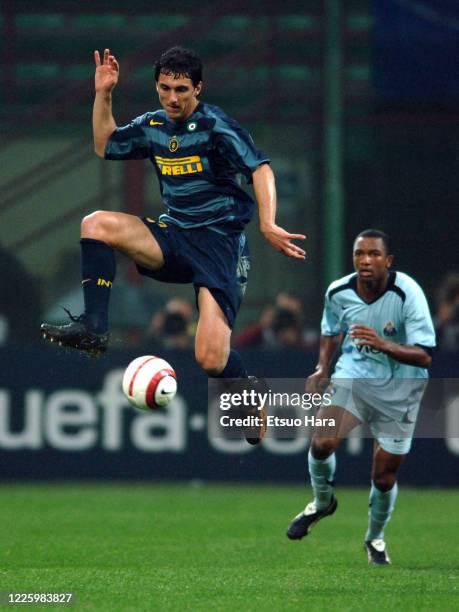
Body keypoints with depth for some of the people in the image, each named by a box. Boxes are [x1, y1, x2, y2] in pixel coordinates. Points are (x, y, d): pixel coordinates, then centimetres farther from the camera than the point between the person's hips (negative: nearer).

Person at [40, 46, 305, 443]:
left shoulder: (216, 125, -11)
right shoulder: (153, 126, 9)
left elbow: (260, 168, -22)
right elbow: (105, 146, 26)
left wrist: (268, 224, -37)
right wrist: (103, 94, 13)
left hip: (219, 242, -6)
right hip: (174, 236, 6)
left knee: (211, 359, -19)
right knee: (96, 224, -14)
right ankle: (93, 328, -17)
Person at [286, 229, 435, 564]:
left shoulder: (408, 293, -24)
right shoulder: (338, 292, -11)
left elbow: (425, 356, -25)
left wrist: (384, 345, -41)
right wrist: (323, 367, -3)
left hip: (400, 388, -2)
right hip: (353, 375, 2)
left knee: (384, 476, 3)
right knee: (322, 443, -22)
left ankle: (376, 537, 33)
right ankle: (322, 503, 9)